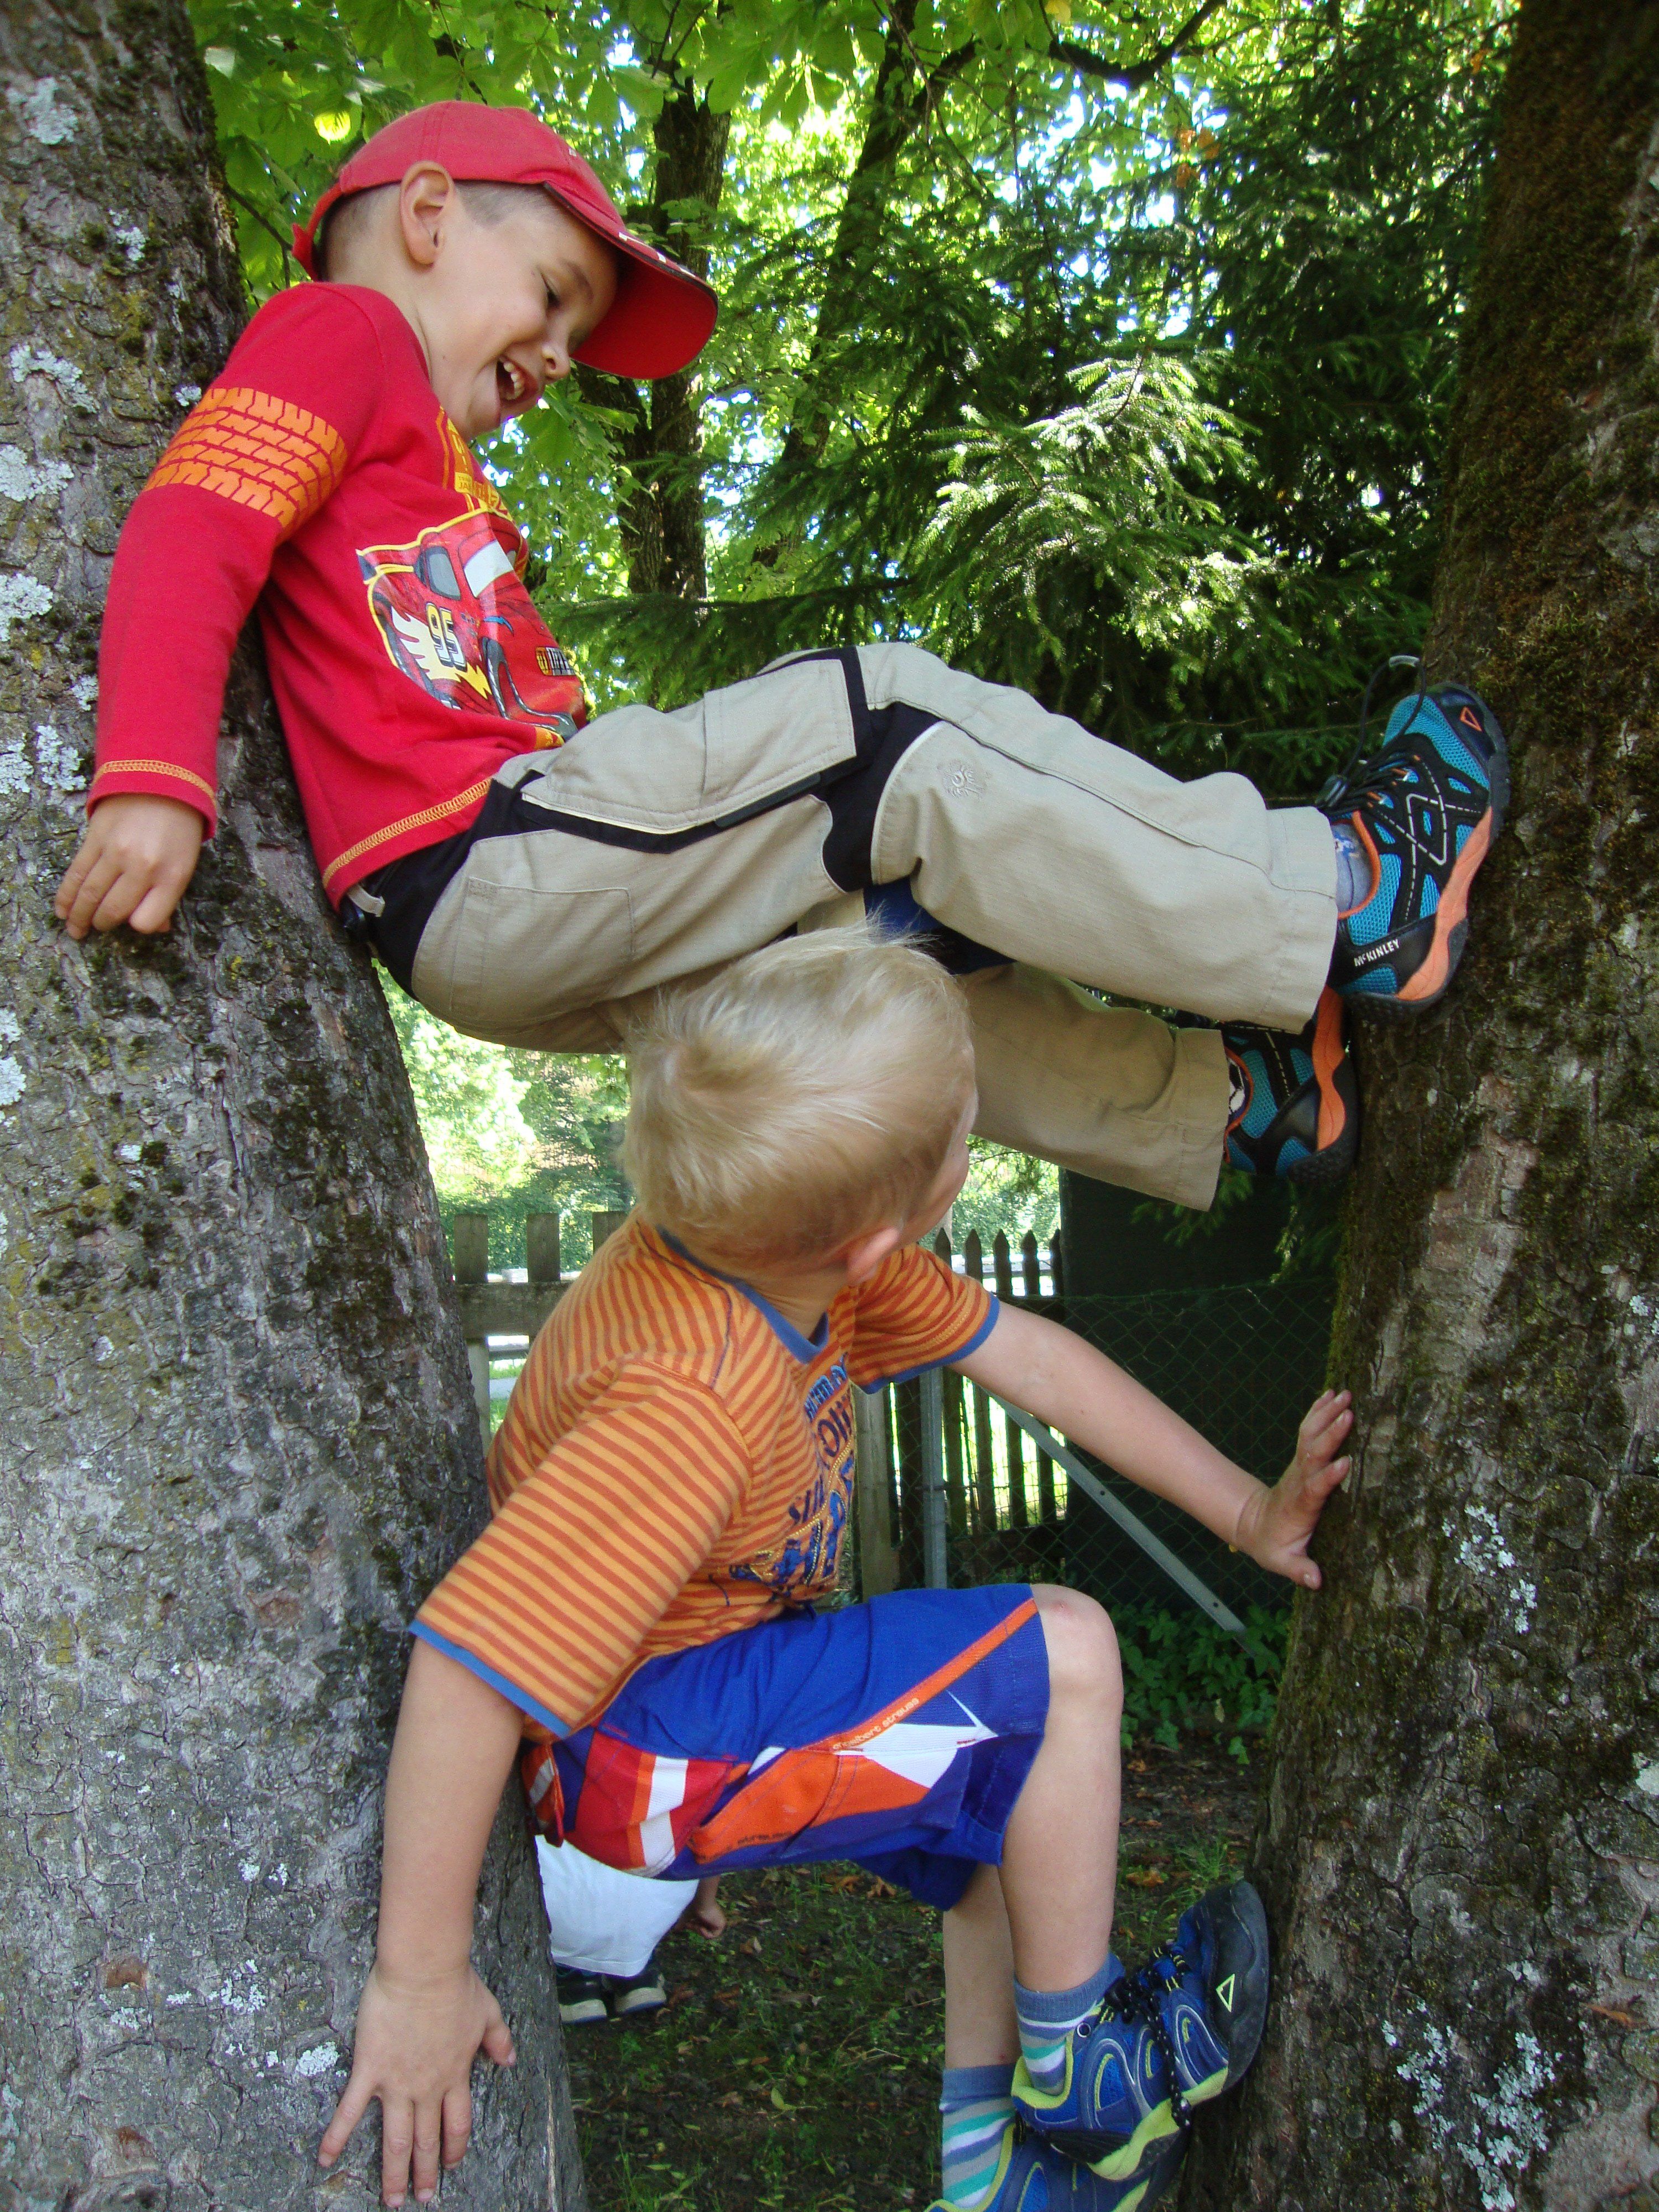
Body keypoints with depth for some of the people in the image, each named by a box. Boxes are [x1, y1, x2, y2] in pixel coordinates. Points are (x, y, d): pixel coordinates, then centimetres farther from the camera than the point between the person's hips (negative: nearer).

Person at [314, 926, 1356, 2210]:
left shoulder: (800, 1242, -12)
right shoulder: (693, 1403, -39)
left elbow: (1024, 1353, -3)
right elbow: (467, 1665, -39)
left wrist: (1246, 1509, 0)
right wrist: (421, 1976, -28)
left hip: (706, 1673, 9)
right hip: (627, 1745, -9)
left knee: (1015, 1775, 17)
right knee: (1063, 1657, -13)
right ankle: (1078, 2074, 9)